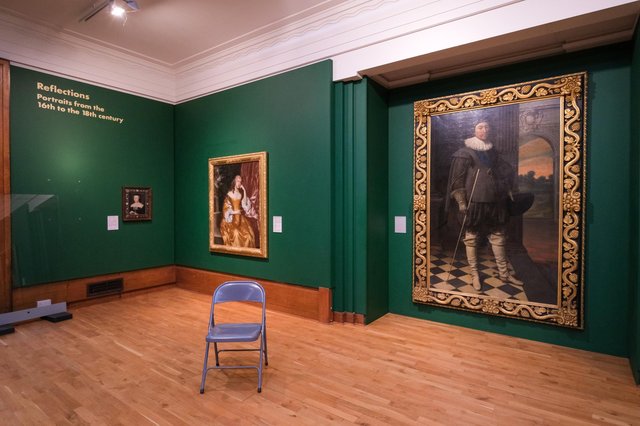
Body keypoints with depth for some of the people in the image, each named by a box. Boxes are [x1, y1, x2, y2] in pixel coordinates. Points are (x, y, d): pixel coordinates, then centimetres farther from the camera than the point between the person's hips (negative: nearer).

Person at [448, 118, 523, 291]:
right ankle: (474, 274, 14)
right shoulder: (465, 152, -4)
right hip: (473, 201, -6)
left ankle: (503, 273, 23)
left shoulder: (493, 151, 14)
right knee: (471, 237, 2)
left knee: (498, 235, 11)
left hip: (495, 201, 6)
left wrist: (508, 190, 12)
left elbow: (506, 171, 24)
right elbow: (456, 178, -9)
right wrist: (461, 201, -15)